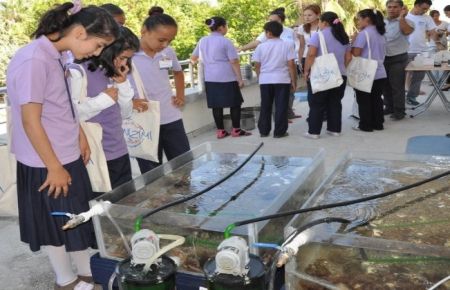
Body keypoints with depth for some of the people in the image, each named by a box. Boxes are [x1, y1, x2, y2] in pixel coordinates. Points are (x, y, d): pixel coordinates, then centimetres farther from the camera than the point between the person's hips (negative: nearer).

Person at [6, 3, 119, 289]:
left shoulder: (56, 56, 3)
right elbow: (30, 121, -23)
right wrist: (54, 167, -18)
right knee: (57, 223, 10)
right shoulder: (34, 60, -24)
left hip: (69, 156, 8)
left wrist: (80, 135, 16)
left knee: (79, 219, 18)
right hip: (46, 163, -8)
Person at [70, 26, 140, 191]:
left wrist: (122, 83, 0)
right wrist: (104, 99, -15)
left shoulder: (112, 73, 11)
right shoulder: (79, 72, -12)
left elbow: (125, 114, 13)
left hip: (120, 154, 7)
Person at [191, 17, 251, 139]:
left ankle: (220, 131, 10)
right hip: (227, 78, -5)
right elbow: (234, 62, -13)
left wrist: (194, 62, 43)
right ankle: (236, 130, 9)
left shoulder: (202, 41, 9)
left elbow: (193, 58, 20)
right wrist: (240, 79, -10)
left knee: (216, 105, 7)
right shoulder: (225, 41, -9)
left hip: (210, 78, 6)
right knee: (235, 103, 6)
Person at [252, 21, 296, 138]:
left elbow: (257, 65, 3)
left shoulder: (261, 46, 0)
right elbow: (291, 64, -7)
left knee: (265, 107, 12)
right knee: (281, 107, 3)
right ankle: (279, 131, 4)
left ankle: (263, 130, 16)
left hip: (265, 80, 2)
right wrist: (294, 81, 0)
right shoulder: (287, 45, -4)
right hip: (282, 80, -2)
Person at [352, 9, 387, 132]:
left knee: (364, 101, 3)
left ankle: (366, 125, 8)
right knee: (376, 99, 13)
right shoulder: (380, 34, 13)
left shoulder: (364, 33, -13)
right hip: (380, 73, 8)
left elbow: (355, 53, -16)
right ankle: (378, 124, 19)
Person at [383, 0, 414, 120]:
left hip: (398, 58, -5)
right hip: (383, 58, 5)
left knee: (397, 86, -2)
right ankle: (389, 107, 28)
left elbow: (407, 31, -29)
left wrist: (401, 17, -30)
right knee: (385, 85, 14)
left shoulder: (406, 22, -7)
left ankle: (399, 111, 7)